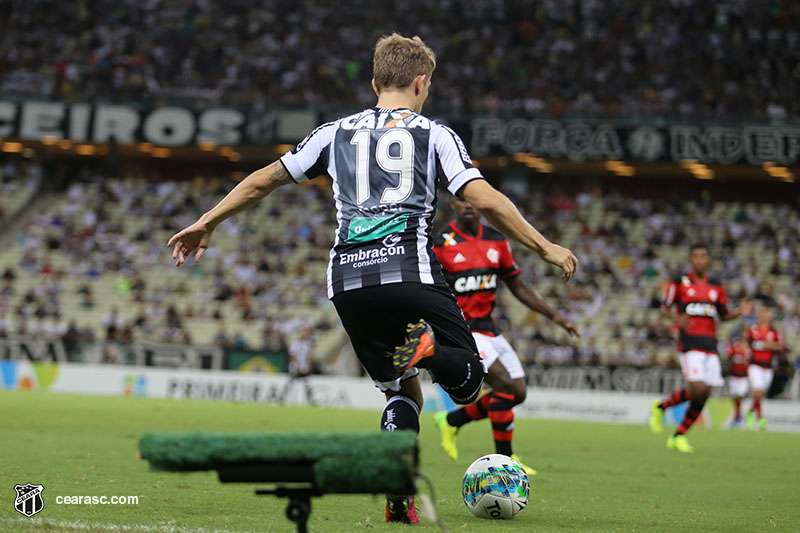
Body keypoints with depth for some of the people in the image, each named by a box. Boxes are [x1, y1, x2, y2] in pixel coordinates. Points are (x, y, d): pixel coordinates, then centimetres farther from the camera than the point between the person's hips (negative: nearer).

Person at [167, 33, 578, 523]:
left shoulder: (337, 133, 19)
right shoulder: (435, 134, 10)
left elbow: (263, 181, 21)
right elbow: (486, 199, -2)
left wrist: (206, 224, 31)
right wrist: (545, 247, 4)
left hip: (348, 280, 4)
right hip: (411, 270, -3)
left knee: (403, 390, 18)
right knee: (467, 384, 7)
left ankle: (400, 495, -2)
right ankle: (426, 347, -27)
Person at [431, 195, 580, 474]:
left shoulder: (497, 241, 7)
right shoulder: (440, 244, -10)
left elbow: (518, 286, 16)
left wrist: (556, 317, 13)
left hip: (487, 325, 7)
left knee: (517, 393, 2)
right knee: (505, 383, -19)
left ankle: (451, 420, 19)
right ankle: (504, 458, -7)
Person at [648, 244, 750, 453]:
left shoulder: (716, 286, 13)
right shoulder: (679, 282, 2)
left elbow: (723, 314, 19)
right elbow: (666, 307, 6)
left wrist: (740, 311, -1)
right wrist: (676, 318, -15)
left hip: (710, 345, 5)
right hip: (690, 342, -5)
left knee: (703, 396, 1)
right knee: (698, 389, -20)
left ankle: (678, 437, 14)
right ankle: (660, 407, 5)